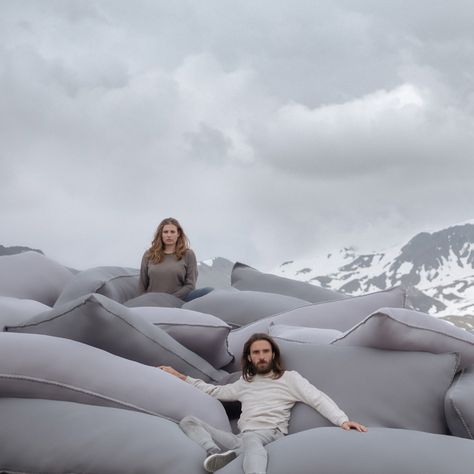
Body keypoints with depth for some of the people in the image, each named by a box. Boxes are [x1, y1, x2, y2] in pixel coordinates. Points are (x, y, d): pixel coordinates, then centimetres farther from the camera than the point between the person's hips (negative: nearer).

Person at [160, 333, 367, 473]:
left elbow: (319, 399, 0)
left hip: (269, 436, -6)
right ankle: (215, 453, -42)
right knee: (188, 421, -11)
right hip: (241, 439, 6)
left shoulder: (289, 378, 12)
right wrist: (180, 377, 40)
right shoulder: (245, 383, 29)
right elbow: (214, 391, 40)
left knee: (251, 439, -43)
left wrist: (342, 420, -18)